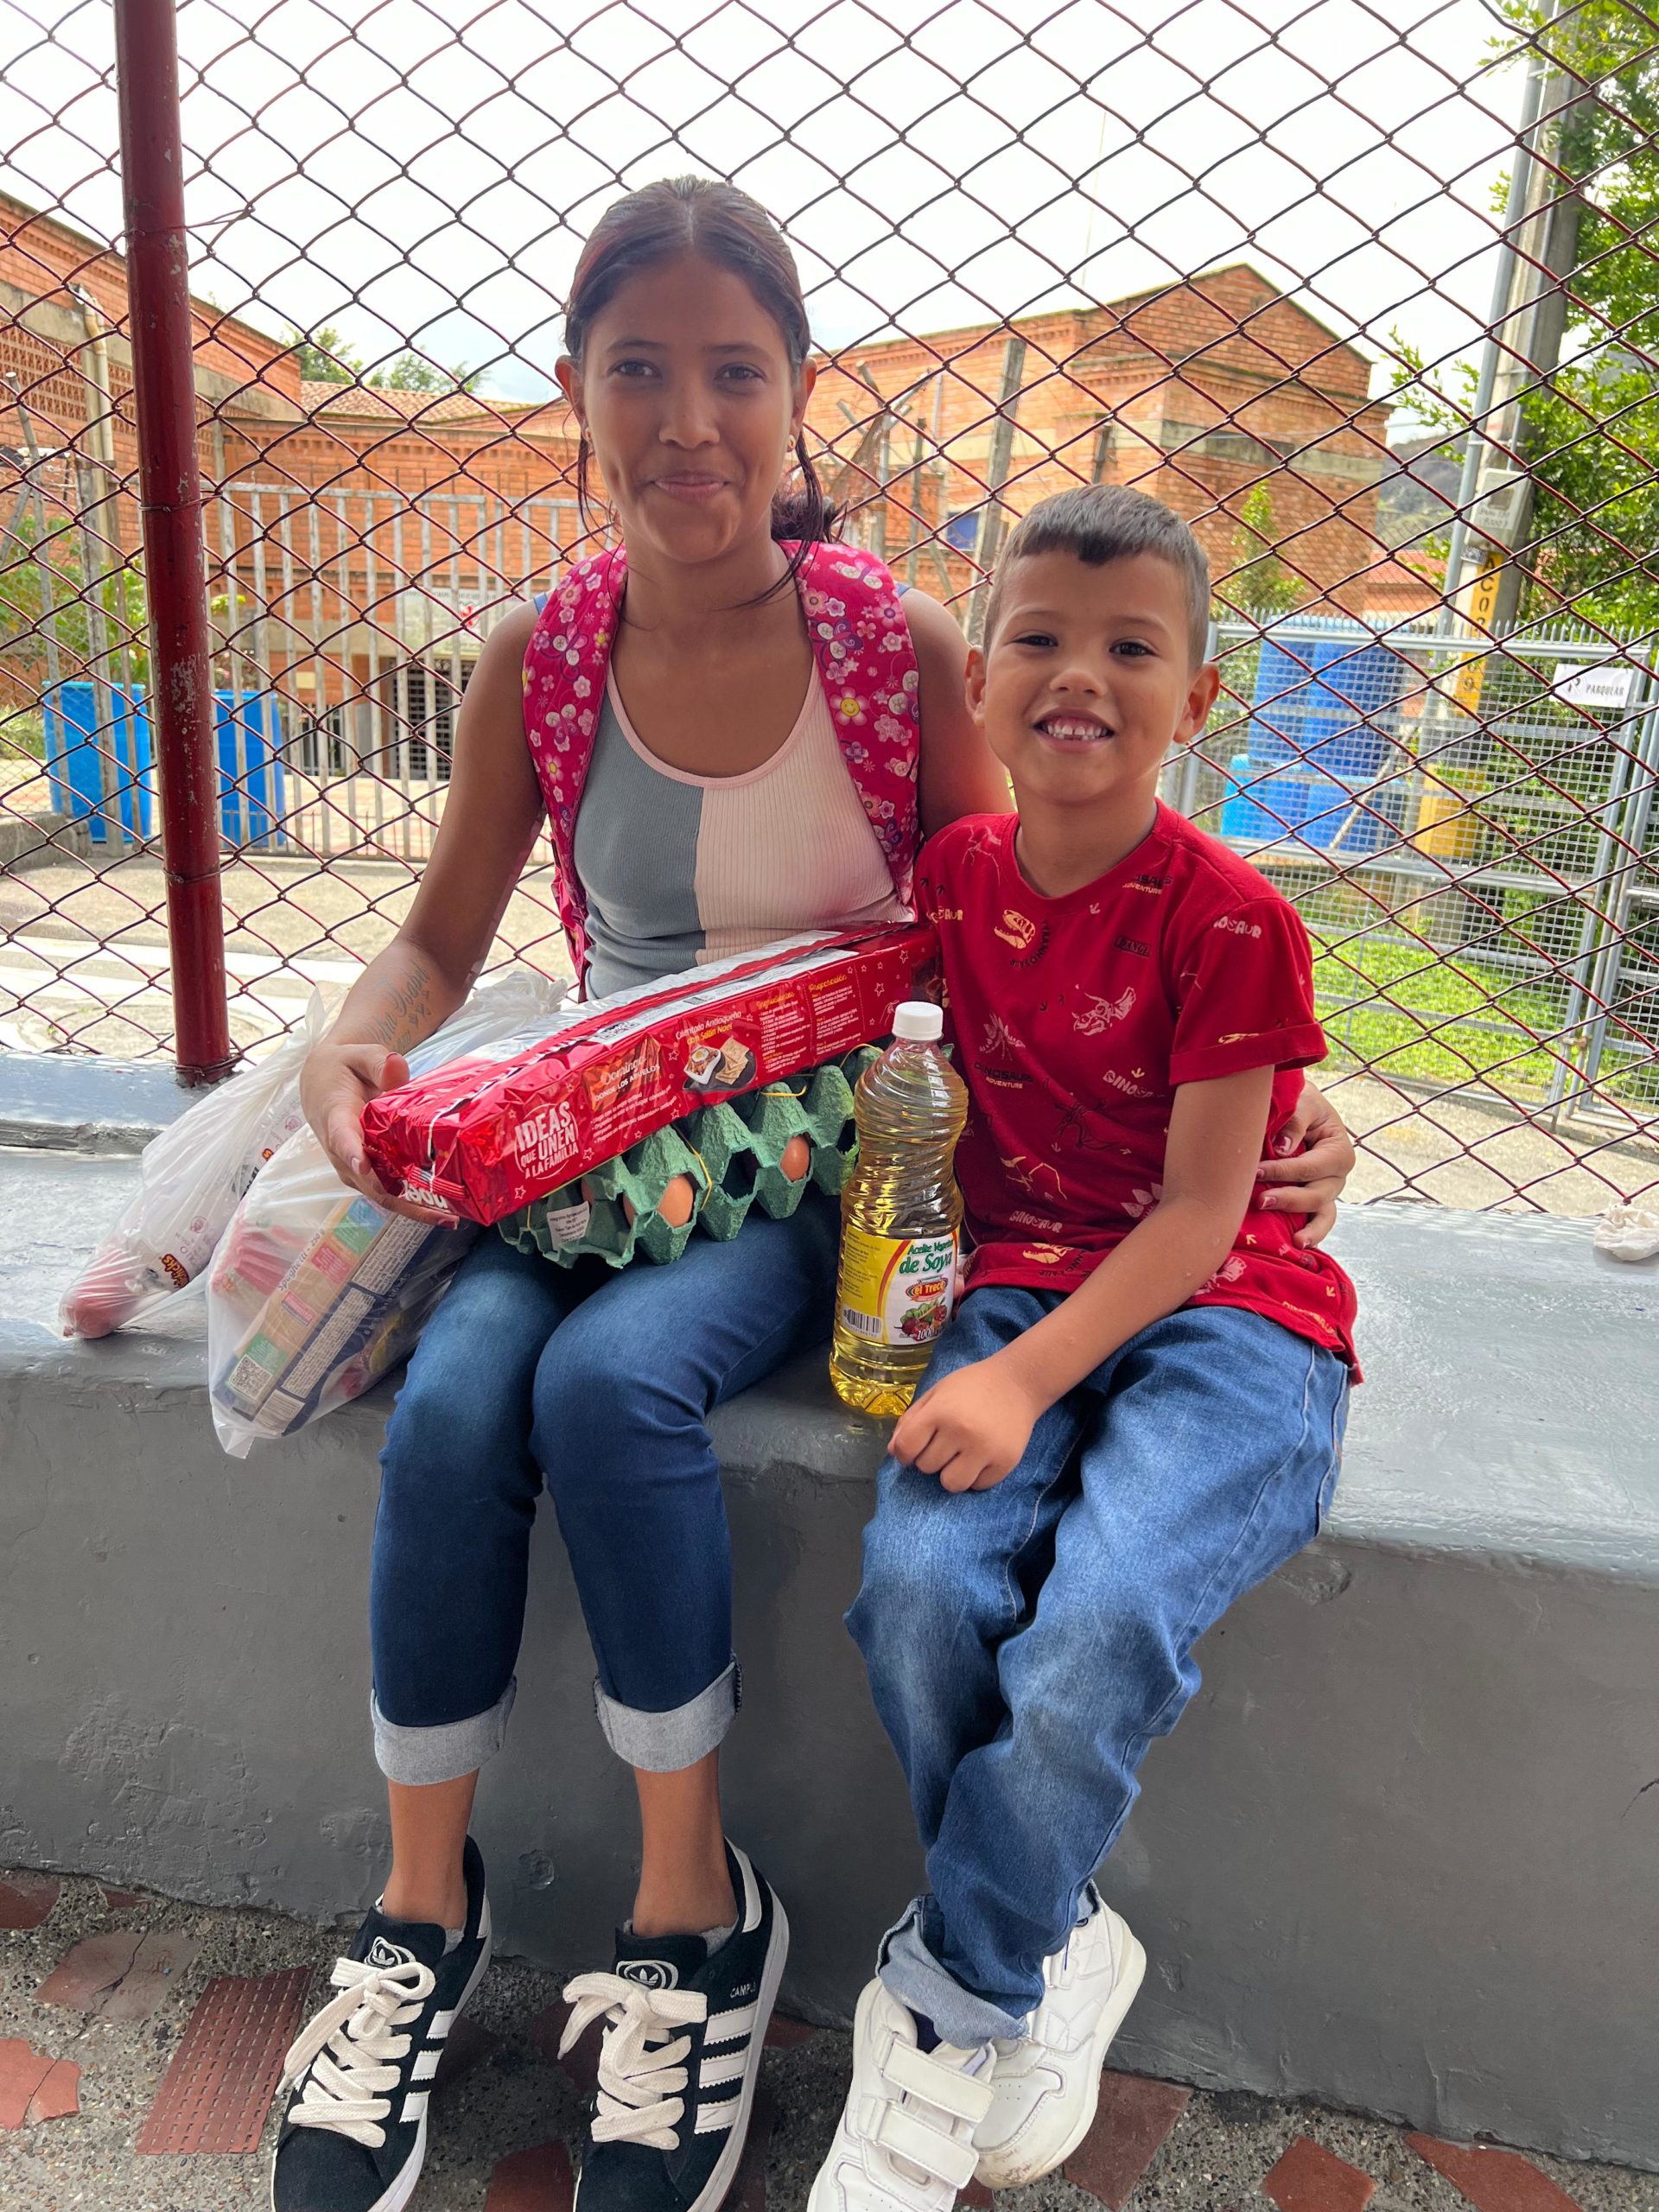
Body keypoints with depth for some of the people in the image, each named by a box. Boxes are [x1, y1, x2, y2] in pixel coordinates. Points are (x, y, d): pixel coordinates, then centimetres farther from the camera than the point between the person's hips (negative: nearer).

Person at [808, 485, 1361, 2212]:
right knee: (916, 1584, -22)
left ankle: (947, 2009, 1)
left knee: (1104, 1618, -27)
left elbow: (1201, 1210, -12)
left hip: (1223, 1316, -3)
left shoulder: (1230, 919, -10)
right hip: (1024, 1293, 4)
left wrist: (1024, 1383, -21)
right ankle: (1057, 1952, 5)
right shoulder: (950, 878, 5)